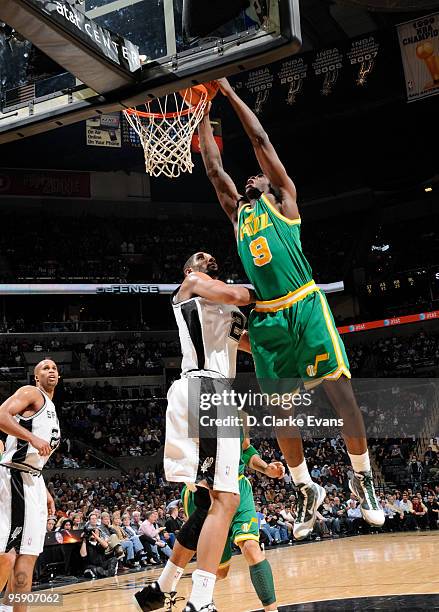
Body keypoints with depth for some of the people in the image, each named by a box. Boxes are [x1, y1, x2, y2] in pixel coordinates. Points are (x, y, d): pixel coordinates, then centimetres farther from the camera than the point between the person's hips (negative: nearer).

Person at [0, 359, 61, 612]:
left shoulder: (51, 411, 25)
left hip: (34, 480, 10)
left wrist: (45, 492, 22)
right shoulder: (31, 393, -1)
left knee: (28, 554, 7)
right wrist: (32, 438, -26)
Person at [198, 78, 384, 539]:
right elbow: (213, 167, 22)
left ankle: (362, 476, 9)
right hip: (266, 318, 5)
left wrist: (229, 93, 11)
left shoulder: (283, 200, 10)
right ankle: (306, 490, 20)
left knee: (340, 391, -7)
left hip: (305, 307, -5)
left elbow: (261, 141, 7)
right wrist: (202, 113, 23)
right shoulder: (237, 212, 21)